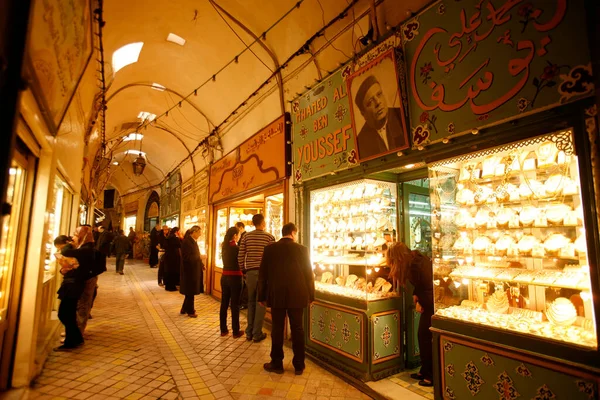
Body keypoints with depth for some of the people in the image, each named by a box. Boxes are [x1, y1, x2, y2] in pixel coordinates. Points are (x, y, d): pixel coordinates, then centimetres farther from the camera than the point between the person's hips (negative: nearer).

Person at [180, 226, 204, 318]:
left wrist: (201, 265, 6)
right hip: (189, 270, -9)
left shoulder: (193, 241, 9)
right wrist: (200, 257, -23)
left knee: (191, 291, 18)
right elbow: (187, 257, -23)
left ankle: (185, 309, 32)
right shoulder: (186, 241, -18)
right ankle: (190, 311, 20)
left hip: (194, 270, 9)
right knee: (190, 291, 5)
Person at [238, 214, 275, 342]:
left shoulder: (246, 236, 4)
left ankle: (249, 333, 20)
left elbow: (240, 256, 2)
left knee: (251, 302, 14)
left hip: (250, 272, 3)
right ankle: (257, 334, 12)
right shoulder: (269, 237, -5)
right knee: (260, 302, 5)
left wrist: (243, 270, 13)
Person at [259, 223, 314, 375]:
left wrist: (262, 296, 9)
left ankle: (277, 364, 22)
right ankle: (299, 365, 20)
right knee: (297, 329, 10)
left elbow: (263, 274, 0)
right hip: (296, 296, 0)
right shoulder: (302, 249, -5)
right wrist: (310, 295, 9)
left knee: (277, 329, 10)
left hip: (276, 295, 0)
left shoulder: (270, 249, -3)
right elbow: (308, 274, -1)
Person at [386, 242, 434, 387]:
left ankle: (433, 375, 13)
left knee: (427, 338, 0)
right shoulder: (412, 262, 2)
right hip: (428, 302, 9)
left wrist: (420, 302, -3)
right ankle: (425, 371, 26)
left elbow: (430, 288, -15)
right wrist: (416, 296, -3)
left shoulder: (417, 264, -24)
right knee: (422, 336, 13)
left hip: (432, 303, -9)